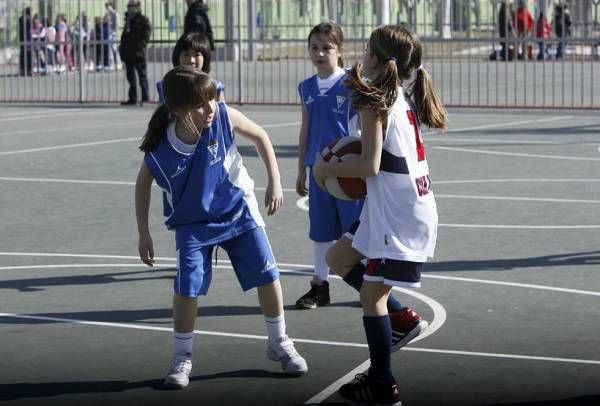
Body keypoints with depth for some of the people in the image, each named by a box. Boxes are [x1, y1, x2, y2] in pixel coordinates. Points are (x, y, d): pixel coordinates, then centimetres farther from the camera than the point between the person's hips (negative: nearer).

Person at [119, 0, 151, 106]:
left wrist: (140, 46, -19)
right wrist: (122, 49, 16)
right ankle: (132, 98, 16)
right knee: (130, 77, 11)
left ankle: (145, 98, -2)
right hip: (128, 53, 8)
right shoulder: (128, 19, 18)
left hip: (138, 53, -8)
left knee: (142, 75, -4)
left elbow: (146, 35, -12)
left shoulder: (143, 20, -5)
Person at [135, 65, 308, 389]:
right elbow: (143, 183, -6)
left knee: (267, 275, 1)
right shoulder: (159, 147, -26)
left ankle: (279, 344, 22)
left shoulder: (223, 117, -24)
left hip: (237, 210, 2)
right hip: (193, 222, -1)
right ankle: (181, 359, 7)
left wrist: (274, 181, -7)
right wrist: (143, 235, -4)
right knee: (187, 286, -12)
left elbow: (260, 136, -5)